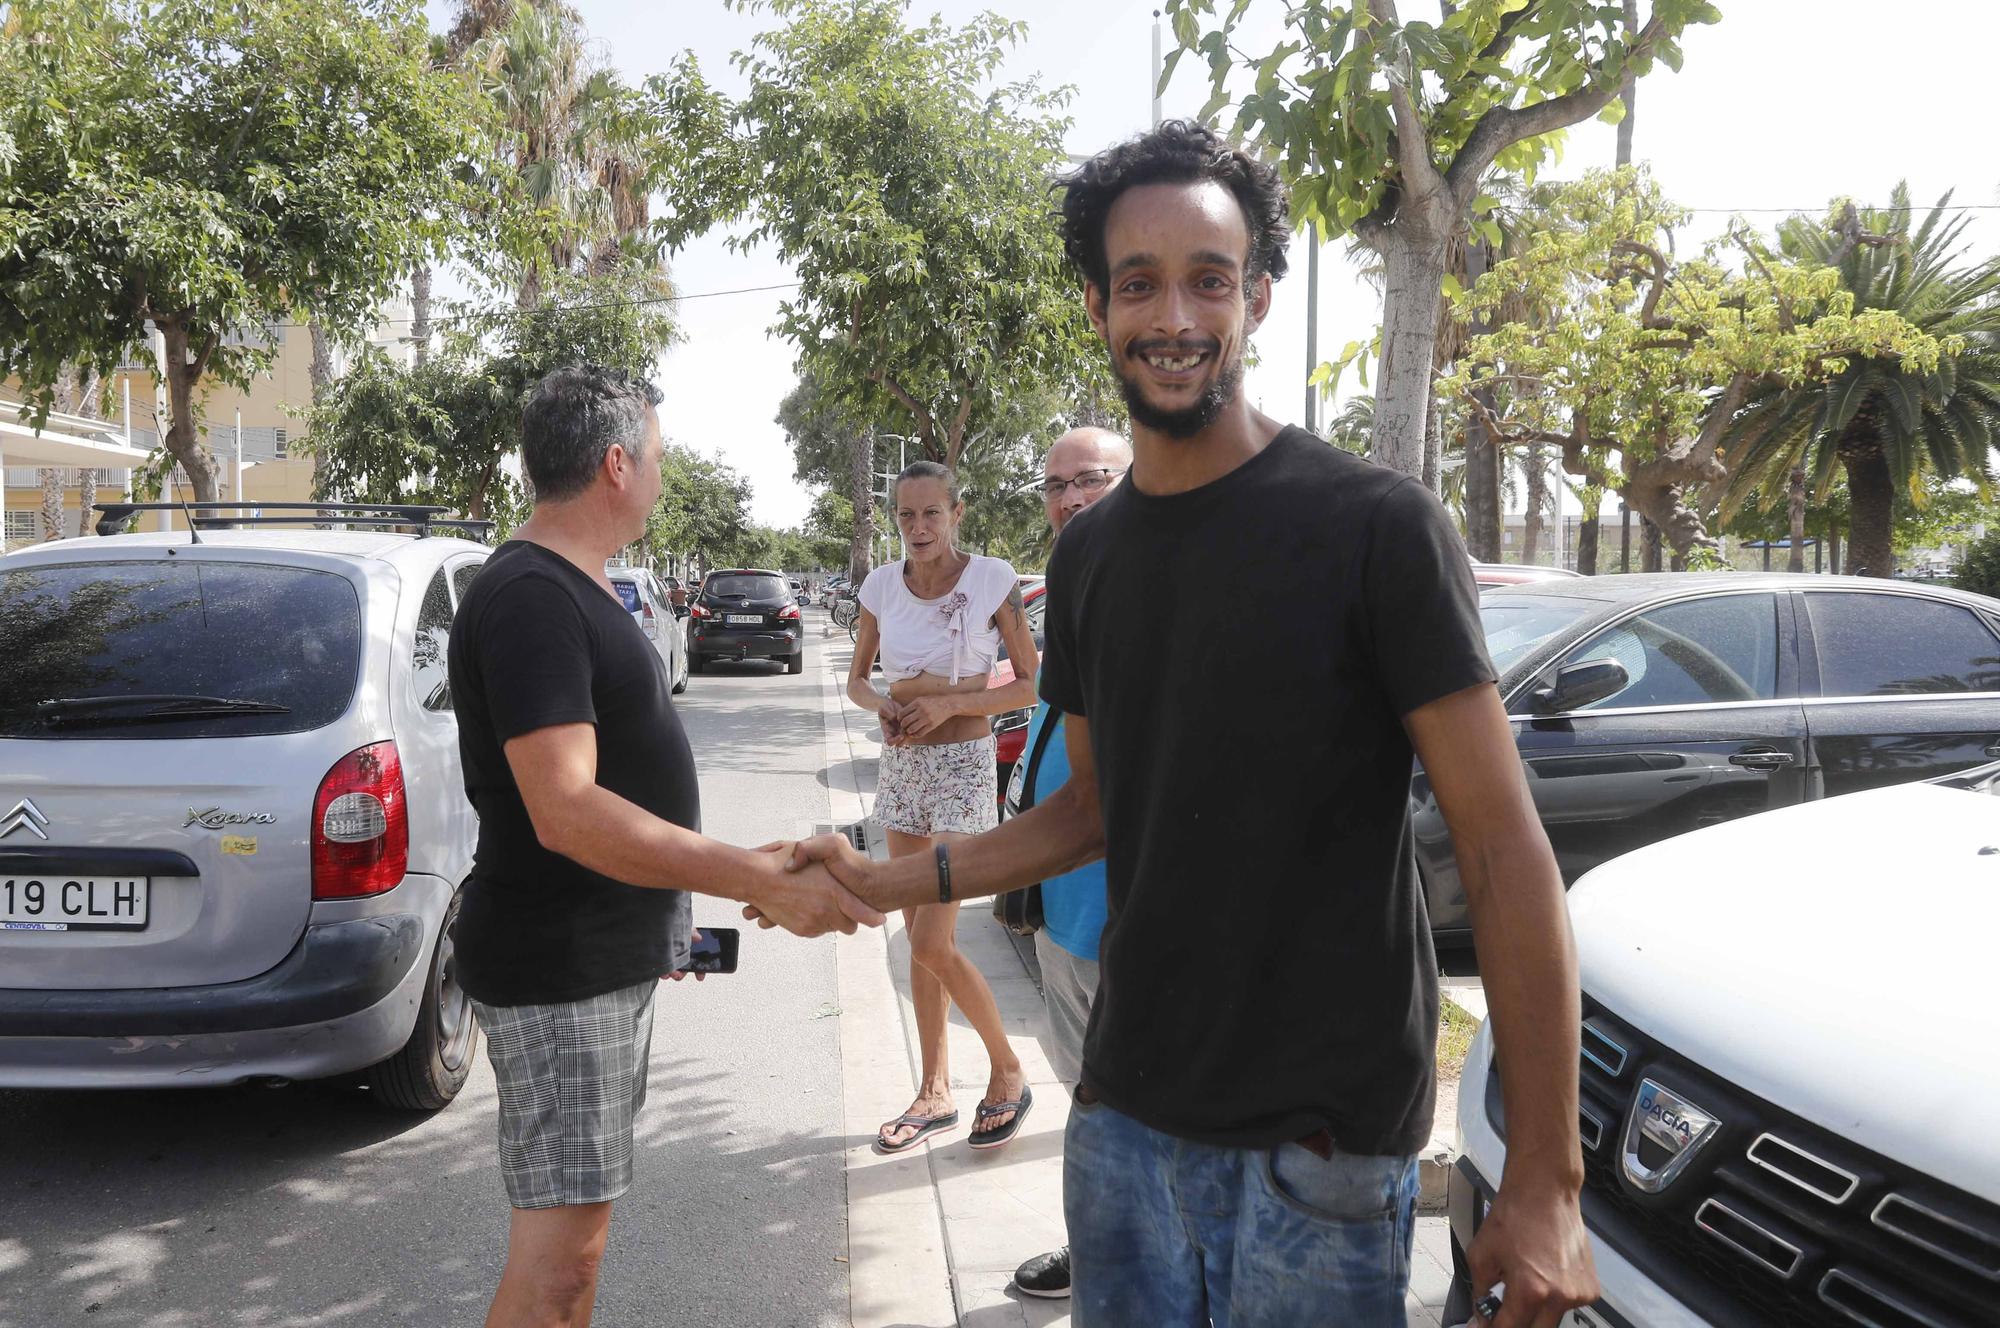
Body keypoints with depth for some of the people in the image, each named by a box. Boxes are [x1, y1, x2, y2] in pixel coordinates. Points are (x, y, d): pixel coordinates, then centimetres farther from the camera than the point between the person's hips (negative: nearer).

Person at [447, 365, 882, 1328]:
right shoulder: (531, 598, -20)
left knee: (579, 1223, 19)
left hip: (609, 956, 10)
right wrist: (760, 880, -33)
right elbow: (566, 812, -30)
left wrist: (662, 920, 23)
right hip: (559, 971, -10)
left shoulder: (575, 588, 13)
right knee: (559, 1248, -4)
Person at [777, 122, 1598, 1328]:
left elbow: (1505, 847, -13)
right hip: (1125, 1117, 5)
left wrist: (1547, 1180, -16)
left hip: (1320, 1150, -5)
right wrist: (883, 881, 6)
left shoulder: (1376, 527, -13)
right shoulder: (1089, 555, 6)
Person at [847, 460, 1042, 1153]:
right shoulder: (882, 585, 2)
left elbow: (1031, 684, -6)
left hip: (964, 765, -5)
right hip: (901, 765, 5)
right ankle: (935, 1093, 24)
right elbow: (856, 679, 13)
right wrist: (883, 704, -9)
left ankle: (1008, 1072, 10)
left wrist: (947, 704, -17)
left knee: (932, 944, -12)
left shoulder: (992, 579, -10)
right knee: (921, 942, 11)